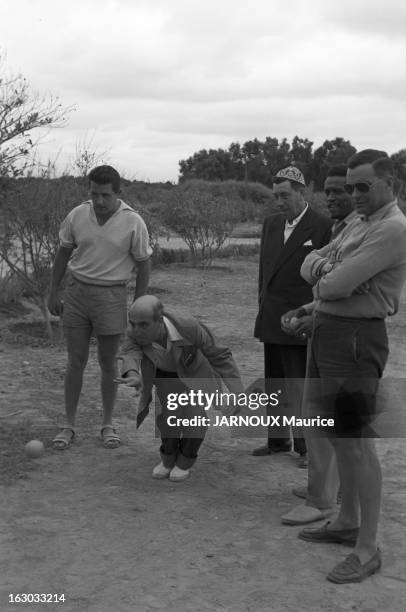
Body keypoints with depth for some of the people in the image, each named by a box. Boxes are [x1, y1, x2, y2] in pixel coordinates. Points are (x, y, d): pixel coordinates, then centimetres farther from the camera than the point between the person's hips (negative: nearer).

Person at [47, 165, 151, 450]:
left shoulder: (133, 223, -10)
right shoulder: (77, 215, -3)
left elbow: (143, 266, -1)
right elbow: (63, 254, 9)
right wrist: (53, 294, 9)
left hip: (111, 295, -2)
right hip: (77, 291, 2)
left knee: (108, 363, 7)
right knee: (76, 361, 4)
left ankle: (108, 424, 23)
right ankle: (69, 425, 15)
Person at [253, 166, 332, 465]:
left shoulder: (323, 226, -9)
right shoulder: (271, 223, 12)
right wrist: (263, 303, 13)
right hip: (271, 321, 7)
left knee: (301, 387, -3)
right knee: (274, 385, 14)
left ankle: (307, 446, 8)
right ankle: (278, 440, 27)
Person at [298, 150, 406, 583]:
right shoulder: (359, 225, 16)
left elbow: (336, 286, -23)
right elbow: (312, 265, 15)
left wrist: (324, 280, 0)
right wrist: (318, 262, -8)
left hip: (355, 338, -10)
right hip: (327, 332, 10)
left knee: (357, 442, -5)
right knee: (337, 434, 18)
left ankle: (367, 549, 5)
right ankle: (347, 522, 34)